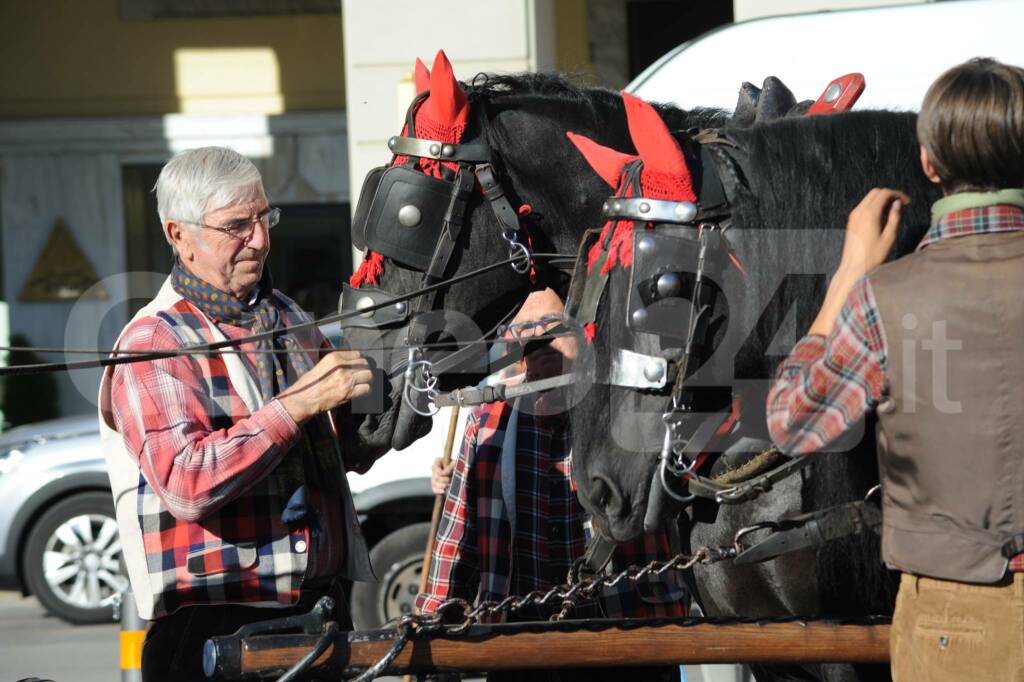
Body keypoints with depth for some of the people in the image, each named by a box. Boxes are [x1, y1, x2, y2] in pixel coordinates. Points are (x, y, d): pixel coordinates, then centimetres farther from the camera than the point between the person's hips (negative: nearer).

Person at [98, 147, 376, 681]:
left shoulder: (288, 317, 17)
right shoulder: (151, 345, -7)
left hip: (324, 602, 6)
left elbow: (340, 454, 26)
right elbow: (186, 485, -21)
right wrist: (298, 403, -21)